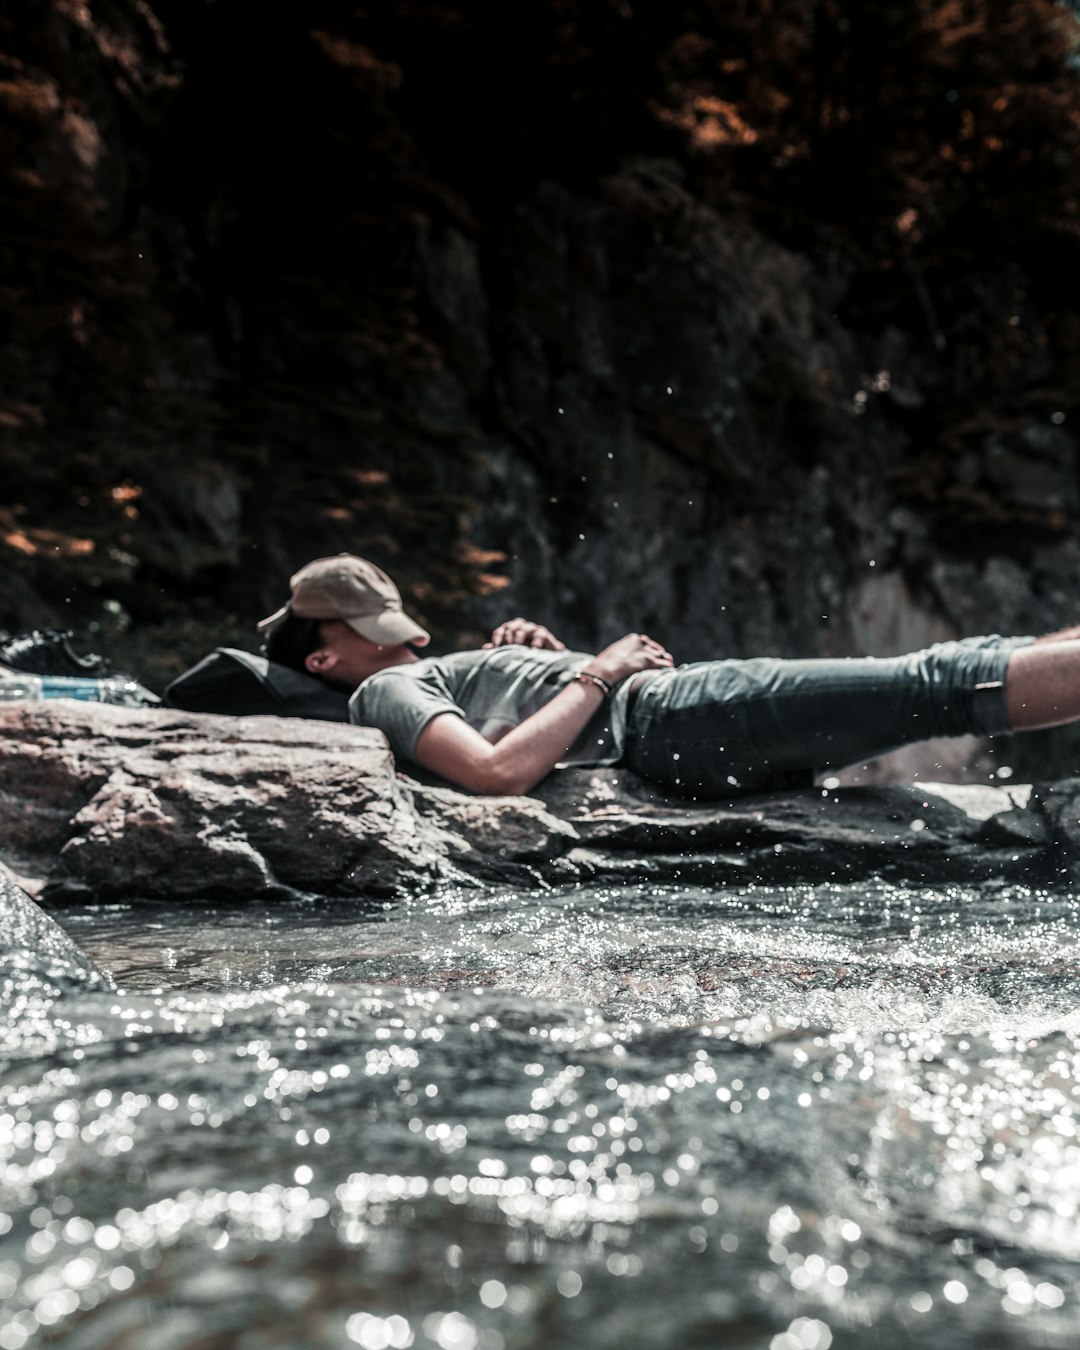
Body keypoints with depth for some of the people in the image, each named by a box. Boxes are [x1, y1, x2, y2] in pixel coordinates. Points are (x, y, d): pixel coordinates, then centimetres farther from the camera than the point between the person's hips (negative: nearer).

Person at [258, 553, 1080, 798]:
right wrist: (598, 674, -11)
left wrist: (550, 655, 12)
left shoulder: (437, 677, 27)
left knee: (941, 680, 4)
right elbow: (499, 772, -20)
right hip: (672, 722, -9)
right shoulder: (384, 692, -1)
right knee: (944, 686, -15)